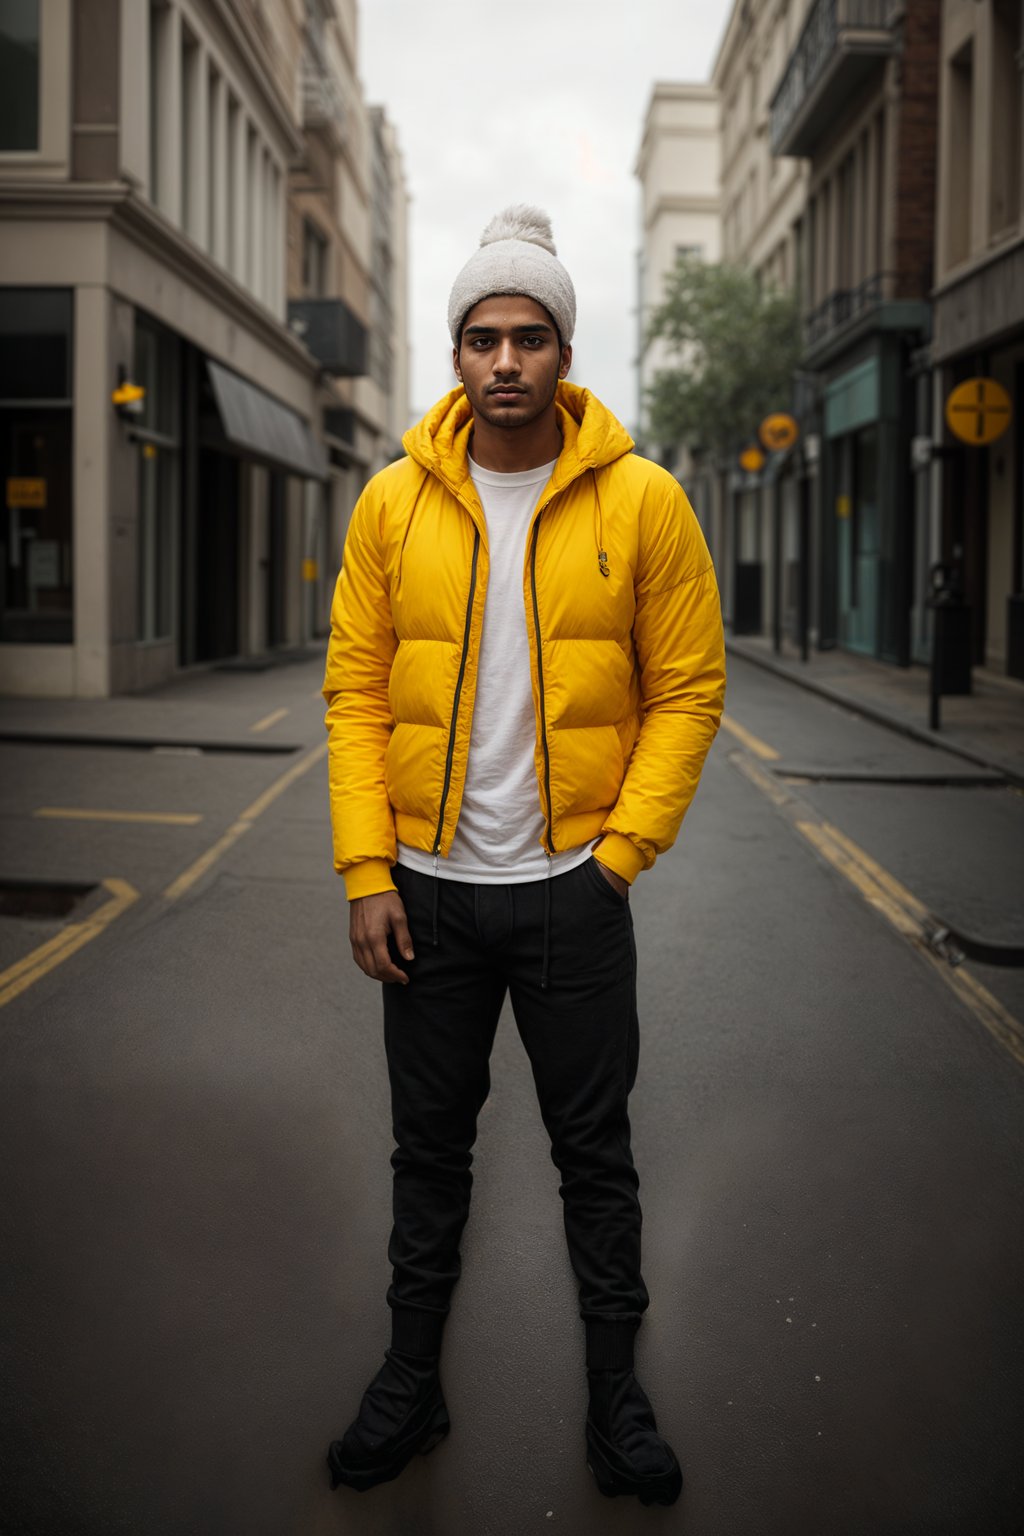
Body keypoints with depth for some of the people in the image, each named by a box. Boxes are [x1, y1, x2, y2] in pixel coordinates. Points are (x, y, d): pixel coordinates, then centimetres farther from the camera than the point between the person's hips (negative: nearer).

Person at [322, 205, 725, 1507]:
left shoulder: (641, 500, -5)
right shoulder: (394, 501, -1)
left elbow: (687, 690, -1)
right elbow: (355, 693, 1)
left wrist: (623, 848, -9)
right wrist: (366, 872, -5)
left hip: (574, 887, -1)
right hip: (429, 887, 2)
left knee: (595, 1150, 10)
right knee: (429, 1145, 14)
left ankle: (615, 1390, 28)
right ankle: (411, 1378, 31)